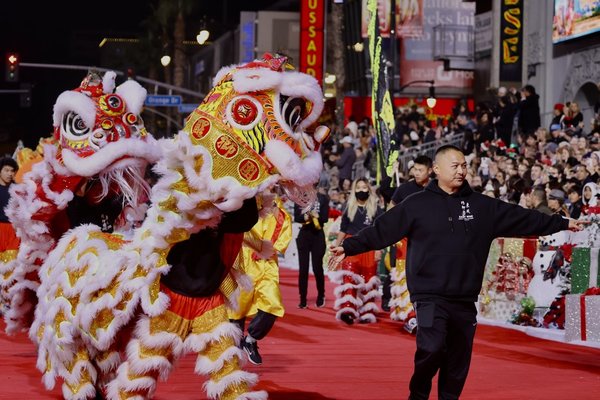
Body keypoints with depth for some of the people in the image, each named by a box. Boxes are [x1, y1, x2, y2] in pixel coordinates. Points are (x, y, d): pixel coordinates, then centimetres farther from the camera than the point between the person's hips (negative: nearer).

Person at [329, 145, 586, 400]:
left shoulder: (483, 206, 8)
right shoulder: (416, 205, -1)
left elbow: (522, 218, 12)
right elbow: (381, 230, -5)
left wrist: (564, 224, 12)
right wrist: (349, 247, -15)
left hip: (465, 300, 4)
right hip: (430, 296, -4)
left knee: (458, 360, 8)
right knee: (431, 348, -19)